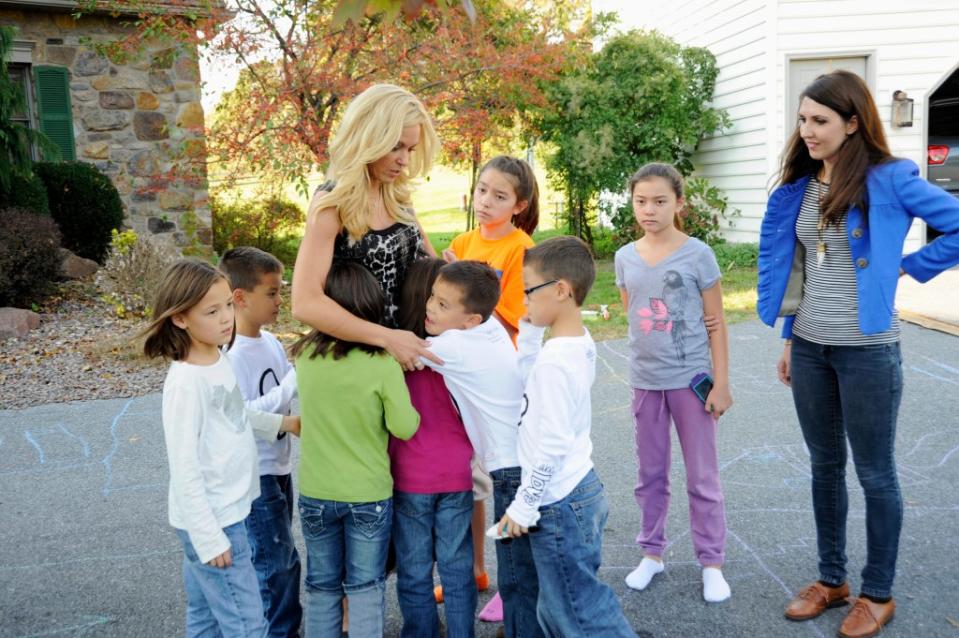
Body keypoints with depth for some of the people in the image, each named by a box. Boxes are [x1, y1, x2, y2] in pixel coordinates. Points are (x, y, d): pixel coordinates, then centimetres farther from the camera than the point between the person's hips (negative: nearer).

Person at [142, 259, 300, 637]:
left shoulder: (218, 359, 2)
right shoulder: (185, 381, -23)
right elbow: (184, 469, -21)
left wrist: (282, 424, 13)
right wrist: (209, 538, -19)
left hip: (226, 512, 8)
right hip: (210, 521, -8)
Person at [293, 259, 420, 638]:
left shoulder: (304, 356, -8)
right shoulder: (384, 365, -19)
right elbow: (405, 428, -14)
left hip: (315, 493, 3)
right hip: (368, 494, -2)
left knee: (322, 588, 19)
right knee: (366, 588, 12)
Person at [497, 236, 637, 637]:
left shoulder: (554, 361, -24)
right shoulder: (581, 343, 3)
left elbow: (552, 446, -24)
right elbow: (528, 381, 17)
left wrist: (523, 505, -15)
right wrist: (530, 329, 9)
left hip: (559, 503, -9)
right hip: (583, 490, 9)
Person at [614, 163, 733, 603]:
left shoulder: (697, 254, -8)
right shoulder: (625, 257, 2)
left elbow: (716, 323, -5)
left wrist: (721, 383, -7)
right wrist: (643, 364, 7)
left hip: (690, 378, -3)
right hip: (645, 381, 4)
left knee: (702, 477, 6)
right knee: (651, 474, 14)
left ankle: (711, 562, 19)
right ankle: (651, 553, 28)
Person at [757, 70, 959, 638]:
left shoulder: (889, 180, -12)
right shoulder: (801, 187, 5)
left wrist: (908, 267, -8)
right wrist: (790, 340, 13)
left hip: (867, 350, -5)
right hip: (810, 348, 6)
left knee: (875, 473, 7)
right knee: (825, 466, 16)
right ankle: (831, 579, 31)